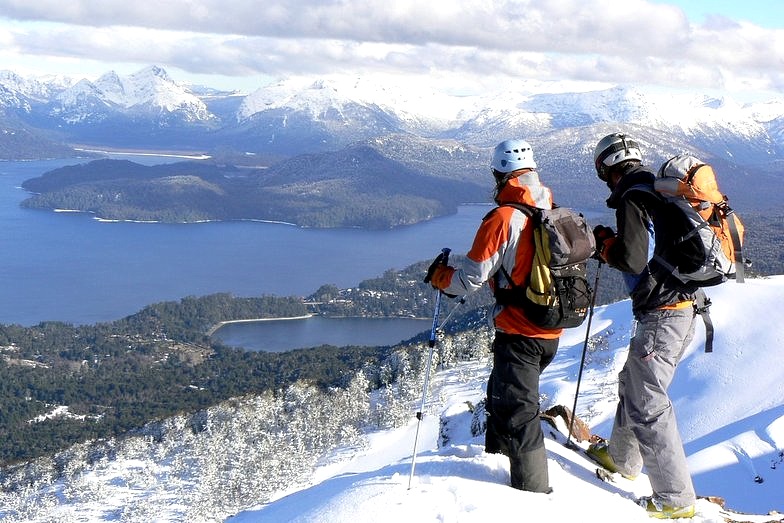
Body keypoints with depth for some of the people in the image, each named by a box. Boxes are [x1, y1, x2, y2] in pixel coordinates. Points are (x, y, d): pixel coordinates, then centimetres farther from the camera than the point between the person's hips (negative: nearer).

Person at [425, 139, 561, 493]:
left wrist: (439, 276, 4)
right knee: (501, 394, 27)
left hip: (518, 334, -8)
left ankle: (534, 494, -2)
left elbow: (472, 278, -15)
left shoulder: (503, 218, -18)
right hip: (552, 332, 8)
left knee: (517, 411, -2)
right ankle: (497, 461, 46)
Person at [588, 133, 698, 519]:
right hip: (683, 309, 10)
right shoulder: (659, 193, 13)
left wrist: (604, 241, -4)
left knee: (647, 405, -4)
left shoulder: (631, 200, -14)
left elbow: (632, 259, -22)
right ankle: (621, 458, 44)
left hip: (660, 316, -10)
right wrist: (616, 247, 17)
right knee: (633, 383, 26)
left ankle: (675, 499, 0)